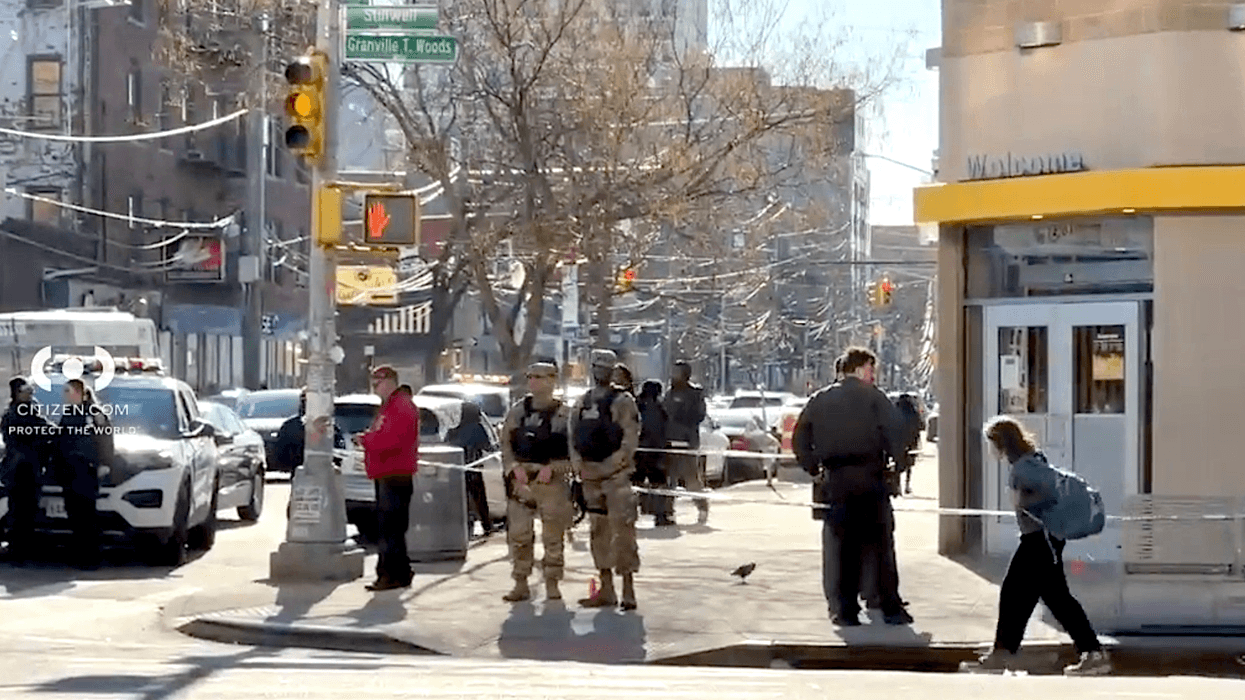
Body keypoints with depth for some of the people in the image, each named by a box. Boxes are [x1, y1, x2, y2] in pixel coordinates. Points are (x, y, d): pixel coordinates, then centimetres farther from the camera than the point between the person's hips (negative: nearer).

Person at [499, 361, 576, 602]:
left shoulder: (564, 414, 1)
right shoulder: (517, 412, 11)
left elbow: (572, 451, -1)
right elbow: (505, 444, 11)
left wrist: (552, 468, -14)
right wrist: (514, 467, -6)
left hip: (552, 480, -2)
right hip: (520, 479, 2)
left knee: (553, 536, 1)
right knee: (518, 533, 0)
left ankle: (552, 584, 11)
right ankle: (521, 584, 8)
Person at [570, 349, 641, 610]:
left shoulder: (622, 402, -4)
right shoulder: (583, 403, 15)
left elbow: (630, 440, -10)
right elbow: (573, 437, 17)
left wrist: (610, 466, -17)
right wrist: (578, 465, 1)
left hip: (616, 474, -7)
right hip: (590, 476, 7)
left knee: (622, 531, -11)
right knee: (598, 532, 10)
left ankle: (628, 591, -10)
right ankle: (606, 590, 16)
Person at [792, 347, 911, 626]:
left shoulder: (820, 400, 11)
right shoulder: (873, 397, 0)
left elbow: (799, 439, 9)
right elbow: (894, 433, -8)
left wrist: (814, 469, 13)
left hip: (834, 480, 3)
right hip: (869, 475, -3)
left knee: (838, 545, 5)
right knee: (879, 543, 3)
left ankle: (844, 610, 2)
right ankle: (890, 607, 4)